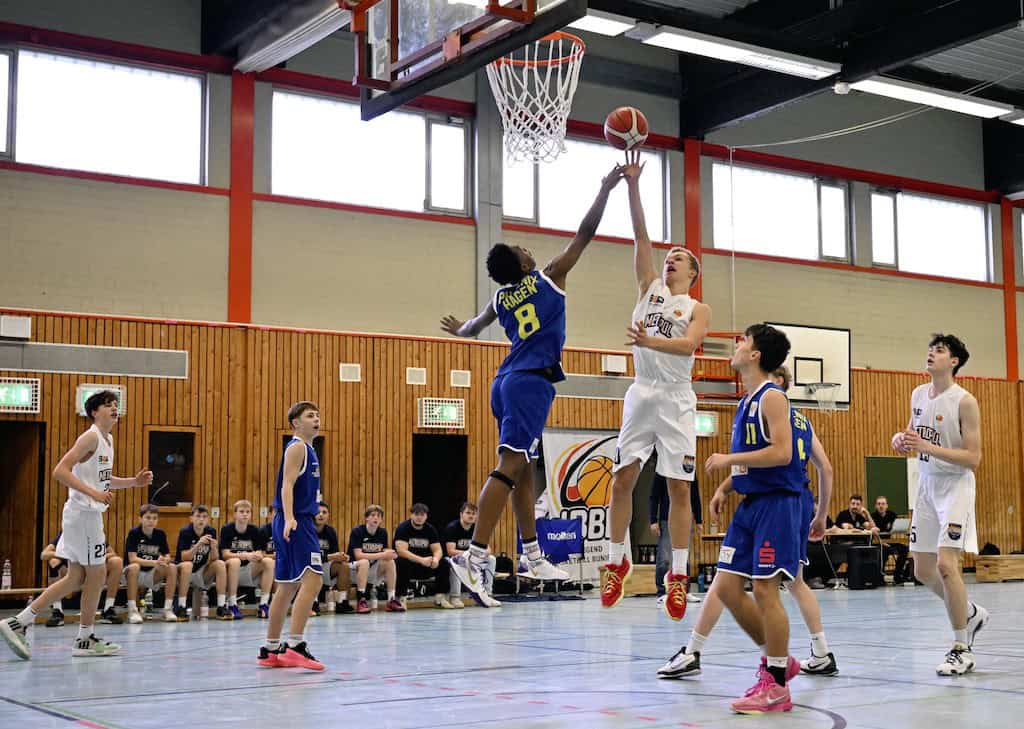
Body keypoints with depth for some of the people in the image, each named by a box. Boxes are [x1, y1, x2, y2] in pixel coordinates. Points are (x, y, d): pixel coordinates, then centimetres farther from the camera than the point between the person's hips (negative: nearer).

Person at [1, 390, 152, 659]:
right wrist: (93, 493, -28)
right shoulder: (90, 437, -13)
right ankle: (85, 639, 11)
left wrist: (134, 481, 13)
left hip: (90, 514, 10)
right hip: (83, 513, -10)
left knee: (76, 578, 10)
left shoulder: (107, 440, 16)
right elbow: (60, 471, -21)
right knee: (97, 575, 0)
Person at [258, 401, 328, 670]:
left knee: (288, 586, 13)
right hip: (296, 522, -10)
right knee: (312, 580, -17)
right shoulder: (297, 447, -8)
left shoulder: (307, 449, 20)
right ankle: (294, 646, -21)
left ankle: (270, 650, 19)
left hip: (298, 522, 11)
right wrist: (289, 519, -33)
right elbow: (287, 485, -19)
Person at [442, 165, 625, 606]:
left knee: (524, 469, 14)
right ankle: (474, 556, -25)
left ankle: (532, 555, 20)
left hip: (507, 383, 8)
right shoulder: (549, 277, 1)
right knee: (510, 466, -15)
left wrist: (458, 330, 60)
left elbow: (473, 327, 38)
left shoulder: (500, 298, 17)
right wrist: (606, 189, 14)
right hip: (531, 382, -8)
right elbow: (585, 233, 4)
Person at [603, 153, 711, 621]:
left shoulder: (699, 309, 6)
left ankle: (678, 575, 2)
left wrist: (651, 342, -32)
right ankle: (617, 563, 11)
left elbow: (689, 344, -14)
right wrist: (632, 186, -3)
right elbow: (640, 236, 5)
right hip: (642, 394, 3)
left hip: (677, 400, -2)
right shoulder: (650, 288, 14)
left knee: (679, 488, -3)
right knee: (622, 479, 0)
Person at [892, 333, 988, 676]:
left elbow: (973, 459, -17)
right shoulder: (918, 395, 7)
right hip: (926, 485, 7)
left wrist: (927, 447, -25)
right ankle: (971, 614, 35)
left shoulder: (965, 402, -15)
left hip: (956, 486, -7)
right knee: (923, 570, 10)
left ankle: (961, 650, -4)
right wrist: (902, 439, -2)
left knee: (946, 564, -17)